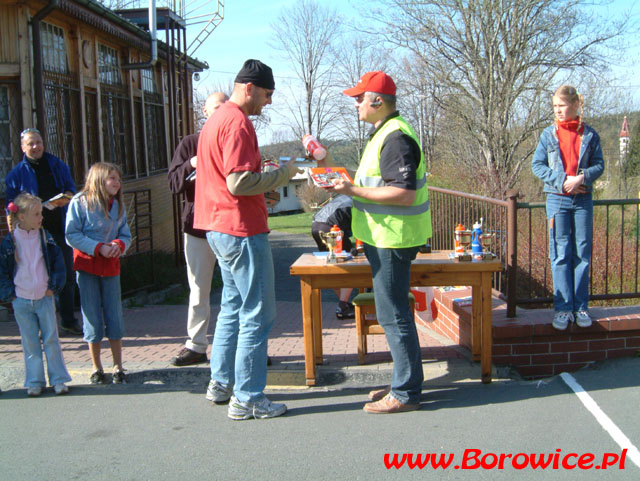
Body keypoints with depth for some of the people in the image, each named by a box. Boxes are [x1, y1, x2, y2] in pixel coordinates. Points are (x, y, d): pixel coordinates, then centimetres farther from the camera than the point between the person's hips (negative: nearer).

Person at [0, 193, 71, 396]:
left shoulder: (45, 237, -1)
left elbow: (58, 262, 6)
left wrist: (54, 286, -1)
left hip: (44, 298, 1)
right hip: (21, 301, -1)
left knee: (51, 339, 4)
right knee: (30, 342, 7)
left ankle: (58, 379, 13)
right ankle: (35, 381, 17)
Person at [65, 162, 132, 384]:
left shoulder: (118, 206, 8)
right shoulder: (80, 202, -7)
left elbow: (126, 235, 11)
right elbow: (72, 235, -11)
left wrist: (119, 244, -12)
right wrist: (99, 248, -18)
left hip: (111, 266, 4)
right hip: (87, 265, -4)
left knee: (115, 316, 5)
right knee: (92, 317, 2)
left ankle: (118, 367, 14)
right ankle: (96, 368, 14)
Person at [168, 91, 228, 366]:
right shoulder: (189, 144, 7)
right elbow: (174, 184, 1)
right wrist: (190, 165, -18)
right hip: (198, 227, 1)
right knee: (198, 291, 8)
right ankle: (196, 346, 18)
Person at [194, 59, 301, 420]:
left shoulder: (217, 119, 17)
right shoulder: (238, 123, -16)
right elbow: (239, 183, -23)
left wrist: (267, 180, 15)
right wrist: (282, 175, -12)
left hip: (220, 228, 11)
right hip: (242, 230, -11)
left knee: (234, 306, 19)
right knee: (258, 314, -4)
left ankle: (222, 383, 27)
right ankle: (247, 398, 3)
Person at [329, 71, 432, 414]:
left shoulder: (395, 138, -17)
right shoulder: (384, 134, 17)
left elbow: (405, 194, -25)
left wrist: (354, 190, -23)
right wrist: (349, 185, 17)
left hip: (393, 240, -11)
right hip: (386, 238, 11)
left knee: (394, 315, -4)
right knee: (394, 313, 17)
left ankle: (405, 393, 5)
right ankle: (405, 382, 28)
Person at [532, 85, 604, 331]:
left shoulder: (590, 135, 3)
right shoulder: (549, 134, 4)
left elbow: (599, 165, 3)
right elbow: (537, 165, 1)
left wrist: (582, 178, -16)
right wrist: (562, 181, -11)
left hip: (583, 199, 1)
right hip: (557, 199, 0)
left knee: (582, 254, 4)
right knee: (560, 255, -1)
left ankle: (581, 306, 12)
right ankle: (563, 307, 4)